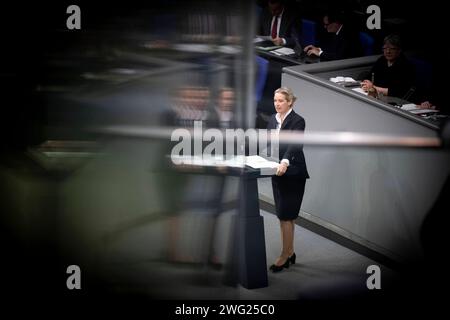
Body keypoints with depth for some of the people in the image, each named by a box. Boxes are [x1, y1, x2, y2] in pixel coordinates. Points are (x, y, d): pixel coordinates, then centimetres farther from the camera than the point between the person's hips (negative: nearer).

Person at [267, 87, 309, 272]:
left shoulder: (297, 121, -14)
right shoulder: (273, 120, 8)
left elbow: (294, 144, -28)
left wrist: (285, 162, -44)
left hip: (293, 173, -7)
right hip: (277, 172, 7)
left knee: (285, 215, -7)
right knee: (285, 215, 12)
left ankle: (285, 256, 1)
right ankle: (290, 252, 21)